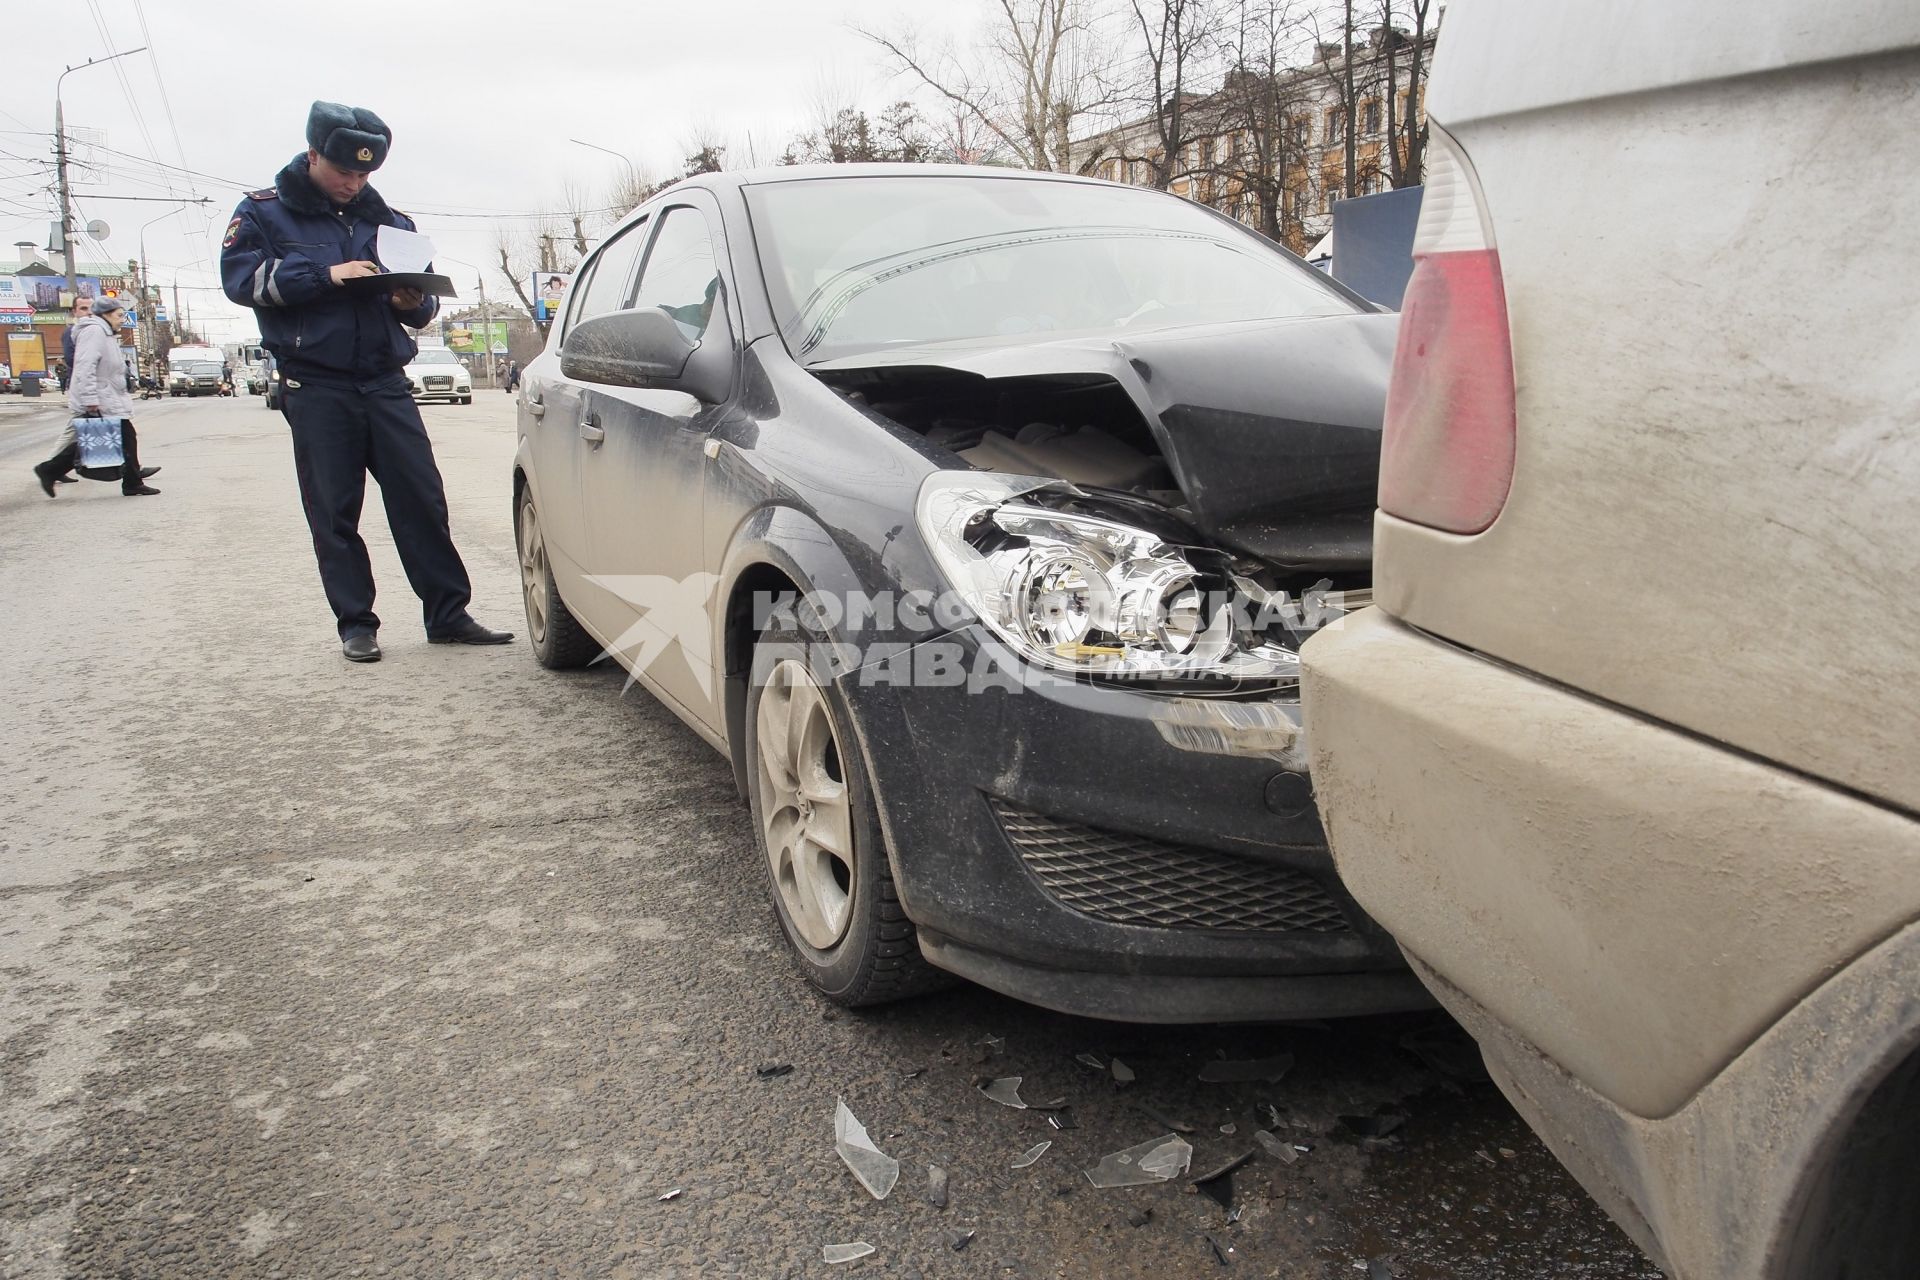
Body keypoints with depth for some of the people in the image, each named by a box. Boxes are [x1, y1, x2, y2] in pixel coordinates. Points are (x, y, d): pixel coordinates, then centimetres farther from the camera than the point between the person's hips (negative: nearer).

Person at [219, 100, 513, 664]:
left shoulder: (387, 220, 17)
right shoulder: (265, 212, 7)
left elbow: (423, 299, 19)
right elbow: (240, 276, -7)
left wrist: (415, 303, -6)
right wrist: (325, 275, -17)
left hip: (386, 381, 3)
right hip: (316, 388, -2)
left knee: (422, 497, -2)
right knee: (333, 512, 0)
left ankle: (448, 614, 3)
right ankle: (355, 623, 9)